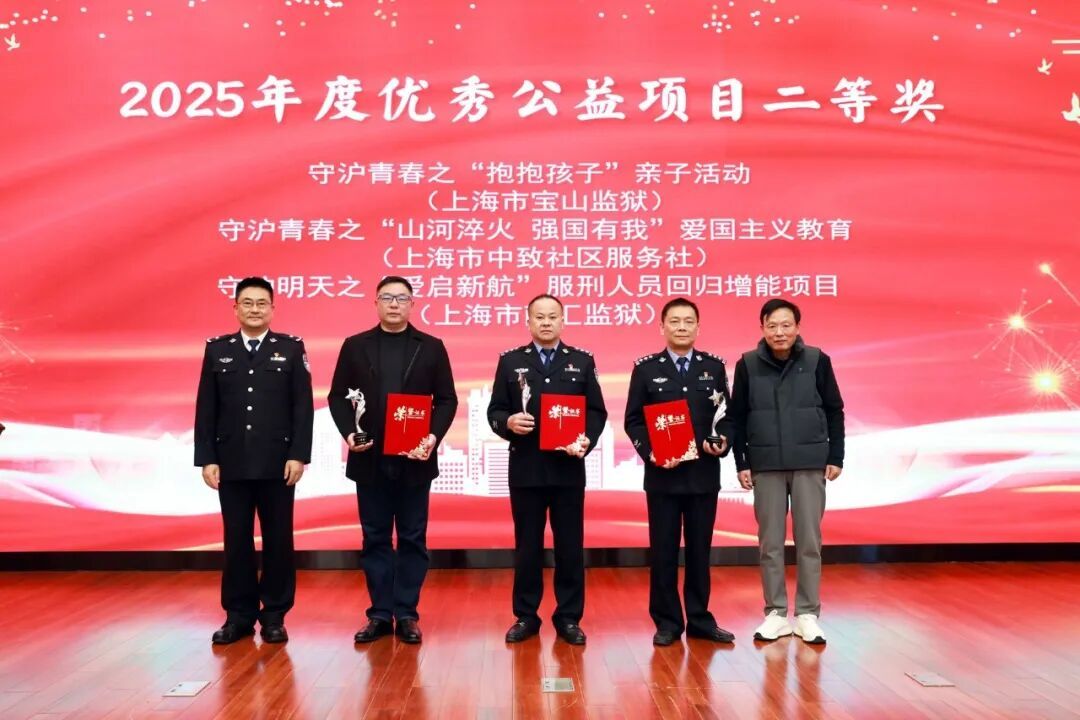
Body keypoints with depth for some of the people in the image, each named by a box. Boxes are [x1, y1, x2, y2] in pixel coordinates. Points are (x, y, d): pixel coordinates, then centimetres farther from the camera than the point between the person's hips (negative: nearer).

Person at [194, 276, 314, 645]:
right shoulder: (217, 349, 8)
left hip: (277, 463, -1)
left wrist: (298, 455, -9)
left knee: (278, 539, 5)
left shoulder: (291, 348, 3)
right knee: (237, 540, 7)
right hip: (231, 463, 2)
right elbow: (205, 410, 5)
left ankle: (274, 615, 16)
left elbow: (303, 407, -2)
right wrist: (207, 459, -2)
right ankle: (239, 615, 18)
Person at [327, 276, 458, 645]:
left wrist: (434, 437, -13)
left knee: (413, 539, 5)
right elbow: (338, 396, 5)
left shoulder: (431, 347, 4)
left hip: (415, 459, -1)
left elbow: (446, 400, 2)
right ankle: (380, 614, 16)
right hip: (371, 459, 1)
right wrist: (348, 432, -11)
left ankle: (407, 614, 15)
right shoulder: (355, 346, 7)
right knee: (375, 539, 7)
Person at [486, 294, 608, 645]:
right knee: (527, 545, 7)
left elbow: (597, 411, 4)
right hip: (525, 469, 0)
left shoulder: (582, 361, 7)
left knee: (570, 545, 5)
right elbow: (495, 410, 4)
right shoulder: (510, 361, 6)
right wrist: (508, 423, -17)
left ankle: (569, 617, 17)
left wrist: (587, 440, -14)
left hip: (569, 468, 0)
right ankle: (525, 616, 19)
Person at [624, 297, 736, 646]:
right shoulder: (646, 368, 1)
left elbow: (726, 415, 8)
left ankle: (700, 619, 21)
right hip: (662, 474, -2)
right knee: (663, 550, 4)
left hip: (704, 473, 2)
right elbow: (633, 420, 0)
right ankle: (667, 621, 15)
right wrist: (650, 453, -14)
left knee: (700, 549, 10)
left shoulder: (714, 366, 7)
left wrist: (723, 442, -11)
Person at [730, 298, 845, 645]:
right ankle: (776, 613, 17)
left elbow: (834, 411, 4)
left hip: (810, 464, 0)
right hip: (766, 465, 1)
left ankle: (808, 614, 15)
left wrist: (835, 457, 1)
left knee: (809, 541, 4)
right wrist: (741, 463, 1)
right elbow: (737, 417, 3)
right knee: (770, 543, 6)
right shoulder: (748, 365, -1)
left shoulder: (817, 361, -1)